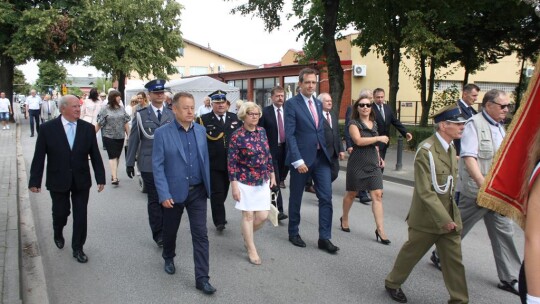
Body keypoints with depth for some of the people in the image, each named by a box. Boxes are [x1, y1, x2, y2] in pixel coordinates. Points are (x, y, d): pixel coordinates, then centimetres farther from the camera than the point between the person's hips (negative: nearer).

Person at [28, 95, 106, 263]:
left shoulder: (88, 128, -3)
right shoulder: (47, 128, -8)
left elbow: (95, 155, -1)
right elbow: (39, 157, -5)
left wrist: (100, 178, -2)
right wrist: (35, 180, -6)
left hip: (81, 181, 1)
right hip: (58, 181, -1)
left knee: (81, 216, 4)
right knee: (60, 213, 15)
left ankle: (78, 248, 21)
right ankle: (58, 234, 47)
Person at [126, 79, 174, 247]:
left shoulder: (172, 114, 5)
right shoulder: (141, 114, 2)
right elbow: (133, 139, 3)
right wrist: (130, 162, 3)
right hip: (149, 165, -1)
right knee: (154, 200, 6)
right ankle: (158, 233, 16)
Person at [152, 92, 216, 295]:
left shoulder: (201, 130, 2)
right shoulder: (162, 133, -10)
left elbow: (205, 160, 9)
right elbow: (157, 166, -11)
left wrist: (207, 185, 8)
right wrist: (164, 194, -16)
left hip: (197, 191, 2)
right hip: (174, 192, -2)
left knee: (201, 235, -1)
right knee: (170, 230, 19)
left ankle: (202, 278, 8)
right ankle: (169, 258, 48)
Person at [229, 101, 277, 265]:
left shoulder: (262, 131, 4)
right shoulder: (237, 136, -12)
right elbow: (232, 162, -12)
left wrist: (272, 174, 13)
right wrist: (234, 185, -14)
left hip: (263, 181, 5)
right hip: (245, 181, -5)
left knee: (263, 215, 6)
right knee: (248, 215, 4)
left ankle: (247, 235, 35)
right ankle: (251, 250, 19)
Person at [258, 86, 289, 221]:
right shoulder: (265, 112, -5)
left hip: (285, 149, 5)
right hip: (271, 149, -4)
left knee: (279, 179, 13)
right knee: (275, 180, -8)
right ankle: (278, 210, -7)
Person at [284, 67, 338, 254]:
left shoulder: (318, 104, 13)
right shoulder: (291, 104, -8)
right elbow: (290, 135, -14)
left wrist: (324, 150, 9)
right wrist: (297, 160, -20)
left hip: (321, 157, 6)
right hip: (302, 158, -5)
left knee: (326, 197, 1)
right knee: (296, 198, 10)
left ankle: (324, 238, 9)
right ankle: (293, 233, 27)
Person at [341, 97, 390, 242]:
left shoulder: (374, 124, 12)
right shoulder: (353, 123, -7)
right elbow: (359, 141, -22)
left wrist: (379, 157, 12)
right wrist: (379, 138, -17)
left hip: (373, 164, 5)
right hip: (357, 164, -5)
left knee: (377, 195, -4)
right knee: (352, 193, 9)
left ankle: (380, 229, -1)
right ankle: (344, 218, 33)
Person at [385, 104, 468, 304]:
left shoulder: (451, 149, 7)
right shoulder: (426, 151, -20)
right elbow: (425, 192, -23)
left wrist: (451, 215, 11)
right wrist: (444, 219, -22)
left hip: (449, 216, 7)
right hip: (427, 218, -6)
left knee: (454, 260, 7)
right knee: (411, 253, 12)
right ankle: (392, 283, 34)